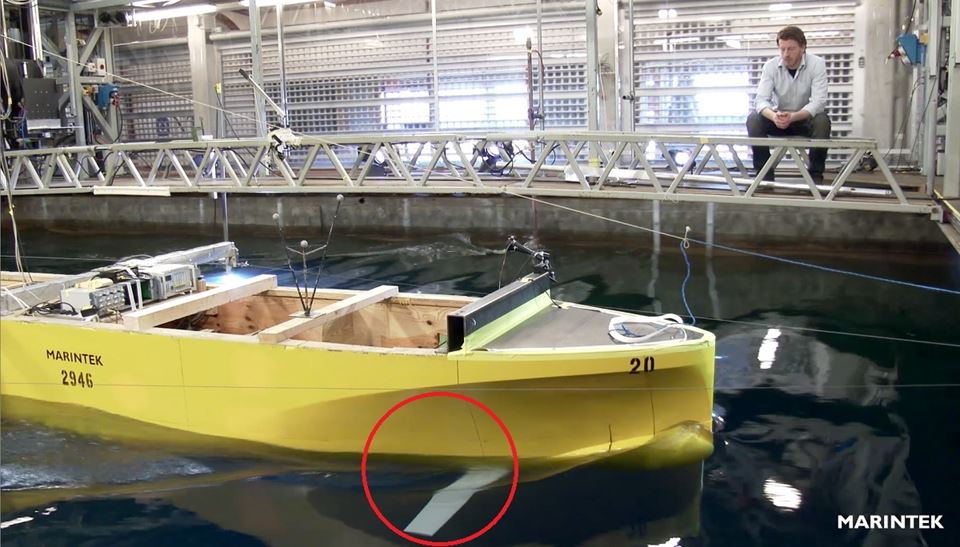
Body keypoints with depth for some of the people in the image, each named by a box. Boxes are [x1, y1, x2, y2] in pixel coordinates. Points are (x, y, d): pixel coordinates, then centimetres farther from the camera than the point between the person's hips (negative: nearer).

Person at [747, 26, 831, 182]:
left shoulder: (817, 64, -18)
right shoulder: (770, 66, -13)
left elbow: (818, 102, -27)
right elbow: (761, 99, -21)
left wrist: (793, 117, -46)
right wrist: (773, 116, -45)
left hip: (805, 118, -2)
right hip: (778, 119, 2)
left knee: (822, 121, -34)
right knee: (753, 120, -26)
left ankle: (816, 176, -18)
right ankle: (764, 174, -15)